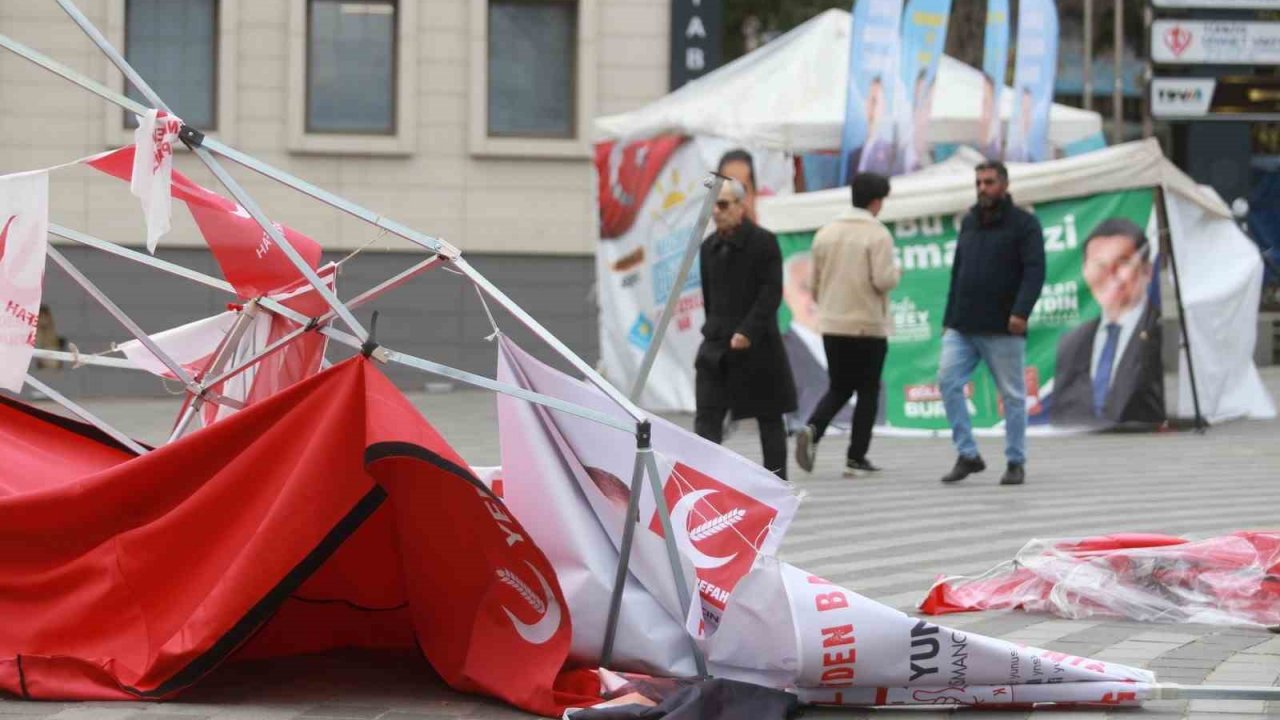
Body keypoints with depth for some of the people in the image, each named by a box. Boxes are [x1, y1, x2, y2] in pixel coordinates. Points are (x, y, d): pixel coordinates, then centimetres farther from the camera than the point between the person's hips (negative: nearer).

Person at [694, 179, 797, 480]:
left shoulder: (763, 242, -9)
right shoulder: (709, 247, 9)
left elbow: (772, 293, -15)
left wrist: (747, 331, -22)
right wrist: (715, 329, 14)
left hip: (757, 344, -5)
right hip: (717, 343, 5)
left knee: (769, 418, 7)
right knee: (707, 416, -7)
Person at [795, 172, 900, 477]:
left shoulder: (826, 233, 8)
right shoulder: (877, 234, -10)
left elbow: (815, 283, 11)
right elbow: (883, 280, -17)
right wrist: (896, 273, 4)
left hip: (832, 325, 5)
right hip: (869, 326, -5)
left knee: (838, 388, 14)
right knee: (867, 392, 8)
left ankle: (812, 430, -13)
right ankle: (856, 458, 6)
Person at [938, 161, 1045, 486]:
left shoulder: (1024, 224, -2)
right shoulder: (969, 222, 16)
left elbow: (1035, 271, -12)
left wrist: (1021, 311, -24)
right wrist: (948, 318, 16)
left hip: (1003, 329, -5)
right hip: (962, 327, 5)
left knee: (1012, 395, 1)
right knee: (947, 380, -10)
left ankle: (1016, 463, 11)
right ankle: (967, 455, -4)